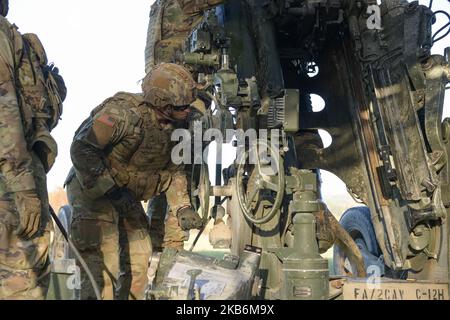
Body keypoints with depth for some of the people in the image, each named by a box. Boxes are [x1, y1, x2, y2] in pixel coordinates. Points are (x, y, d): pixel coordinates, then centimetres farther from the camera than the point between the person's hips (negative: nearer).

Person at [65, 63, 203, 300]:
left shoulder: (173, 125, -2)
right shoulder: (124, 112, -28)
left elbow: (174, 169, 8)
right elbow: (81, 149, -29)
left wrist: (182, 208, -2)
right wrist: (111, 190, -27)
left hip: (126, 194, 8)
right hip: (92, 189, -8)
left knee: (139, 261, 14)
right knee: (102, 267, -14)